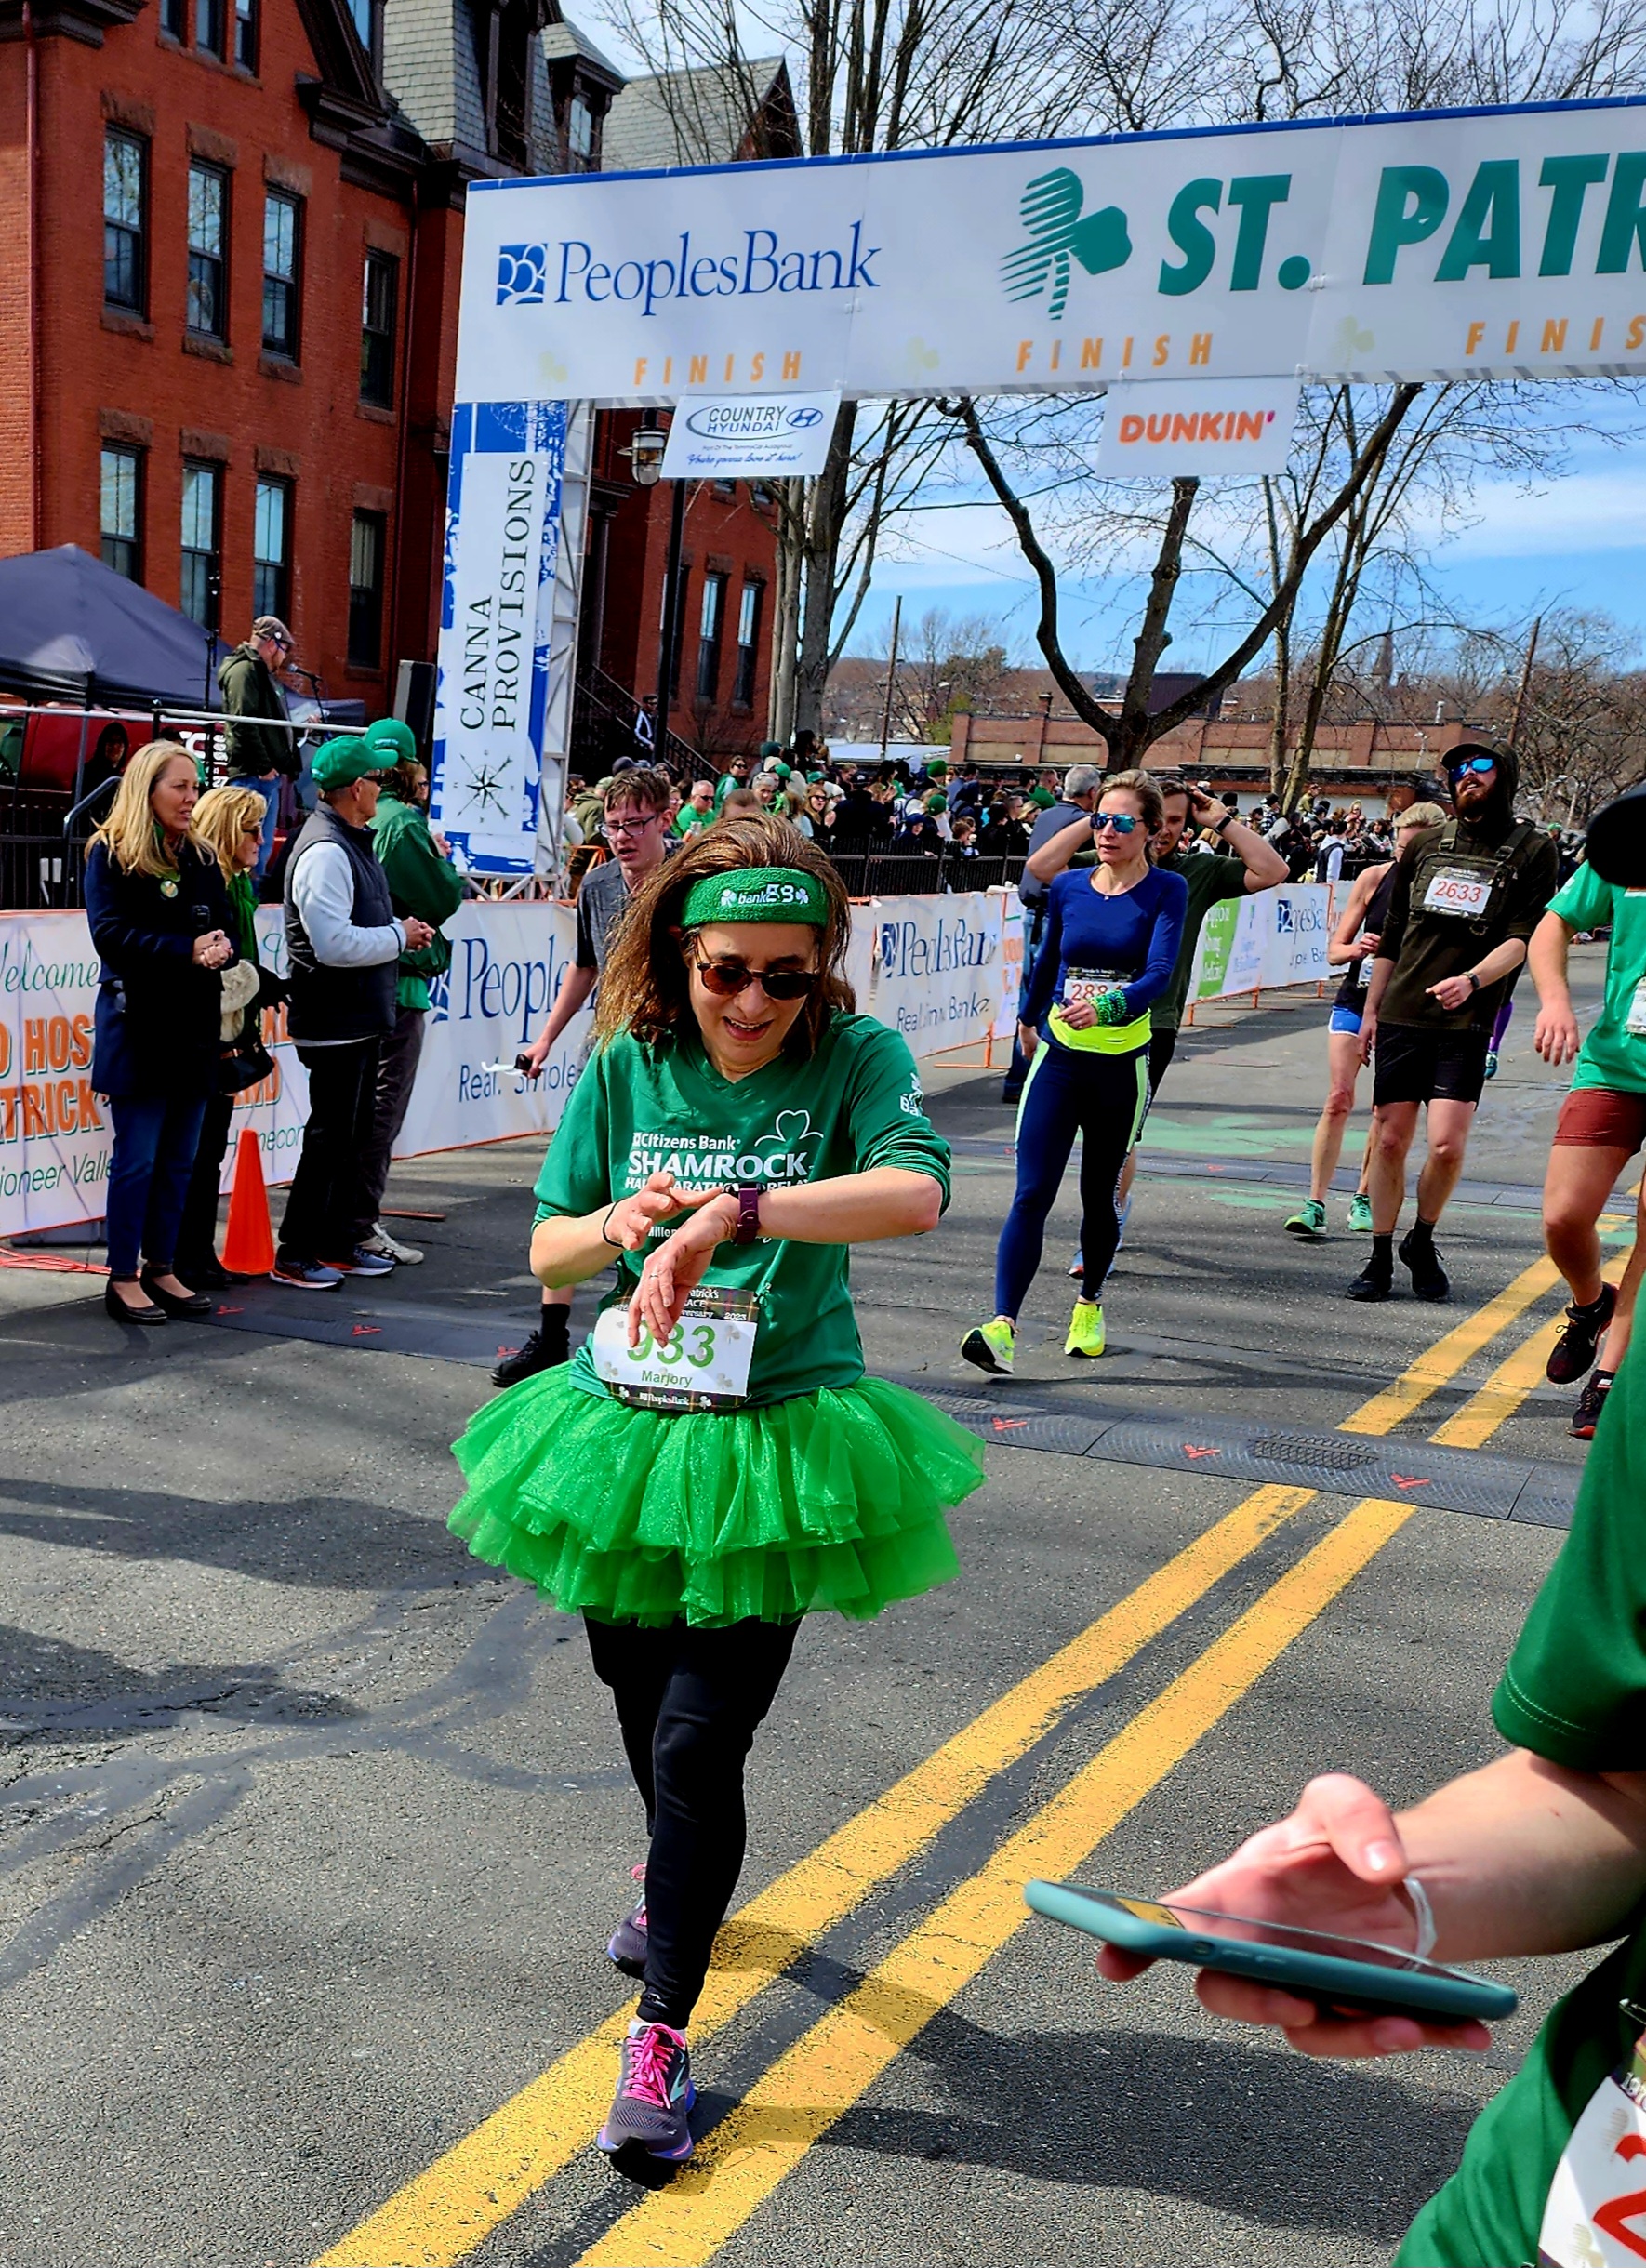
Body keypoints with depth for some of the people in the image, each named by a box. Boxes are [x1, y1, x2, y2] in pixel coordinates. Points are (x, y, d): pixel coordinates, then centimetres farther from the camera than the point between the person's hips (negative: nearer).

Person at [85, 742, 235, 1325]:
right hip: (137, 1026, -6)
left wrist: (222, 948, -11)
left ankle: (162, 1269, 19)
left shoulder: (200, 858, 14)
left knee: (179, 1158, 9)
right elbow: (110, 934, -14)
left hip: (194, 1025, 6)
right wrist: (188, 950, -21)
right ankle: (123, 1277, 7)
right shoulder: (110, 855, -4)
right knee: (137, 1157, -2)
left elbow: (224, 929, 13)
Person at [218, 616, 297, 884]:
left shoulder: (260, 673, 22)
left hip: (268, 774, 11)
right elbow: (243, 724, -19)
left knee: (262, 847, 12)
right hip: (254, 775, -11)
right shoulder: (244, 671, -9)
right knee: (254, 847, -11)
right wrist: (264, 766, -19)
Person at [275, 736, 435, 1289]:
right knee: (329, 1137, -4)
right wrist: (399, 936, -15)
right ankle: (294, 1254, 5)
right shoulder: (326, 851, -19)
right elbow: (334, 944, -27)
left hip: (361, 1018, 11)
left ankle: (342, 1242, 28)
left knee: (355, 1134, 17)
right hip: (334, 1021, -11)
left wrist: (402, 931, 6)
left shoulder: (352, 843, 14)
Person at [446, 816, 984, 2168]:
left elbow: (916, 1192, -30)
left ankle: (663, 2028, 14)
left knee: (700, 1739, -6)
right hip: (625, 1423, 4)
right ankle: (682, 1872, 55)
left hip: (775, 1444, -4)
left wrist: (729, 1214, -39)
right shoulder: (627, 1071, -3)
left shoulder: (854, 1059, -11)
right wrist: (616, 1225, -19)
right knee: (638, 1689, 24)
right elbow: (547, 1249, 3)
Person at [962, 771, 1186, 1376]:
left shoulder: (1166, 890, -5)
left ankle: (1089, 1305, 35)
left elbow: (1159, 972, -18)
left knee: (1100, 1194, 12)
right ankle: (1002, 1326, -16)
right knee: (1031, 1194, -10)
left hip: (1122, 1064, -1)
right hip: (1059, 1057, 2)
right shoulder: (1067, 888, 4)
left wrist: (1106, 1007, -36)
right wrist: (1029, 1021, 33)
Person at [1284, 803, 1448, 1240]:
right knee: (1339, 1098, -8)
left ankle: (1363, 1199, 21)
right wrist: (1356, 948, -20)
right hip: (1356, 1000, 0)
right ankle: (1315, 1203, -8)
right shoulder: (1373, 878, -2)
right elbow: (1335, 950, 2)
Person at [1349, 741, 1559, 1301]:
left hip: (1465, 1023, -3)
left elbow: (1524, 938, -6)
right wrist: (1371, 1009, 16)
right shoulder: (1426, 845, 14)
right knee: (1390, 1139, 2)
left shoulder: (1532, 850, 3)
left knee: (1447, 1144, -12)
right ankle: (1380, 1257, 15)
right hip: (1402, 1015, 3)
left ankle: (1421, 1241, 14)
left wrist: (1472, 980, -23)